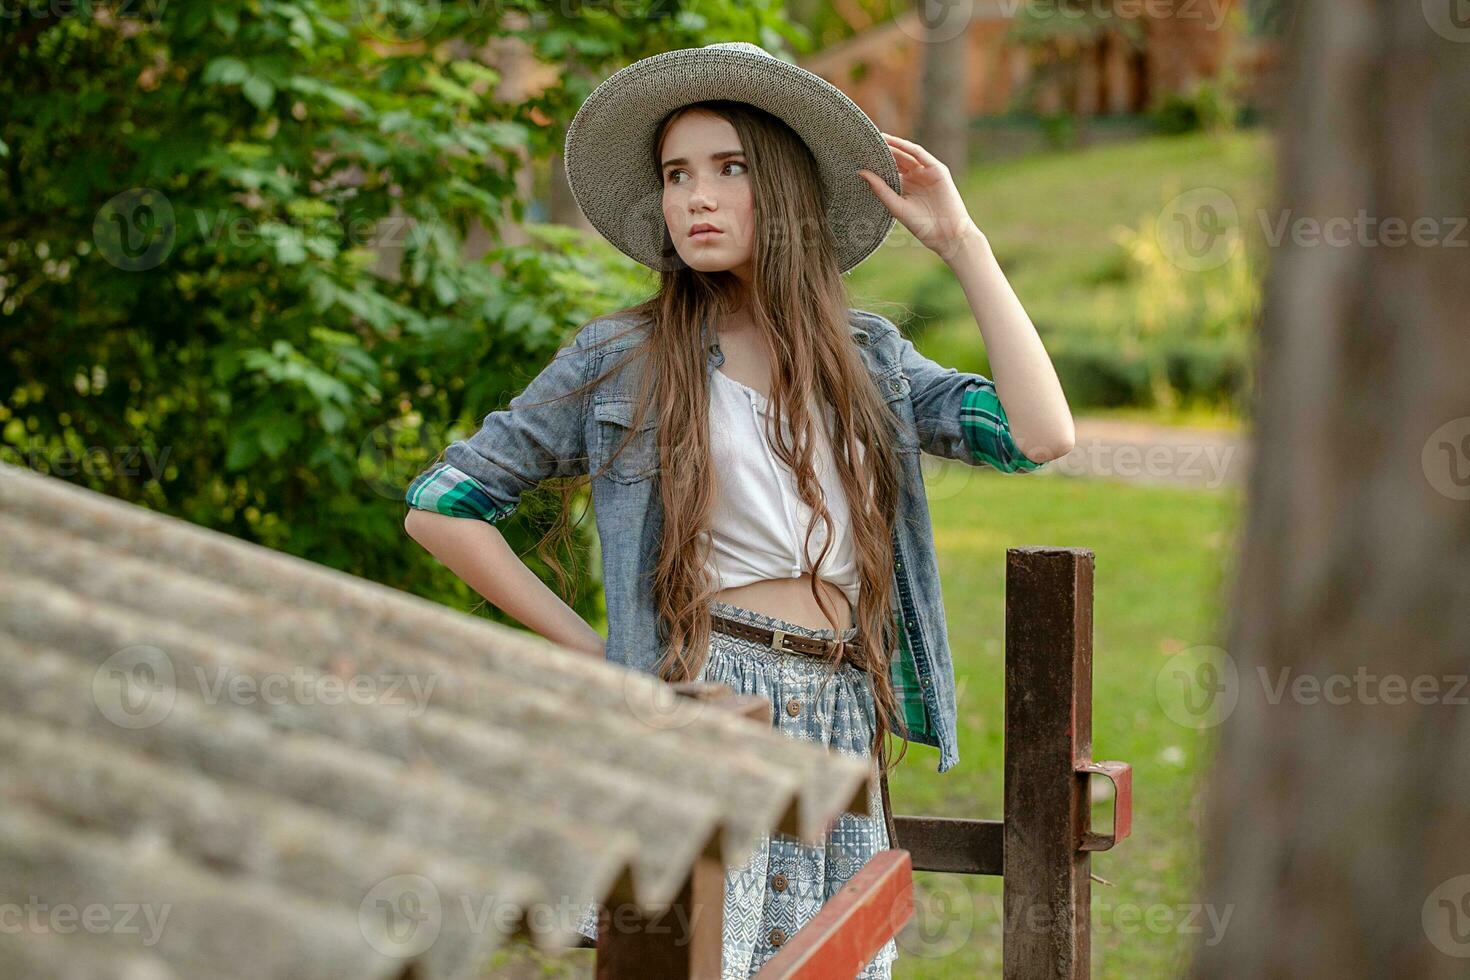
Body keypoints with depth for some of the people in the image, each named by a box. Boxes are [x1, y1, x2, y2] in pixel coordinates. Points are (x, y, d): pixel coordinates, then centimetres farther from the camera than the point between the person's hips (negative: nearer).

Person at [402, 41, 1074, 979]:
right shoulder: (622, 359, 4)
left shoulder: (867, 354, 13)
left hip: (841, 732, 4)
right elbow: (440, 507, 5)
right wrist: (587, 648, 1)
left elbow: (1040, 436, -2)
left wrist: (962, 241, 1)